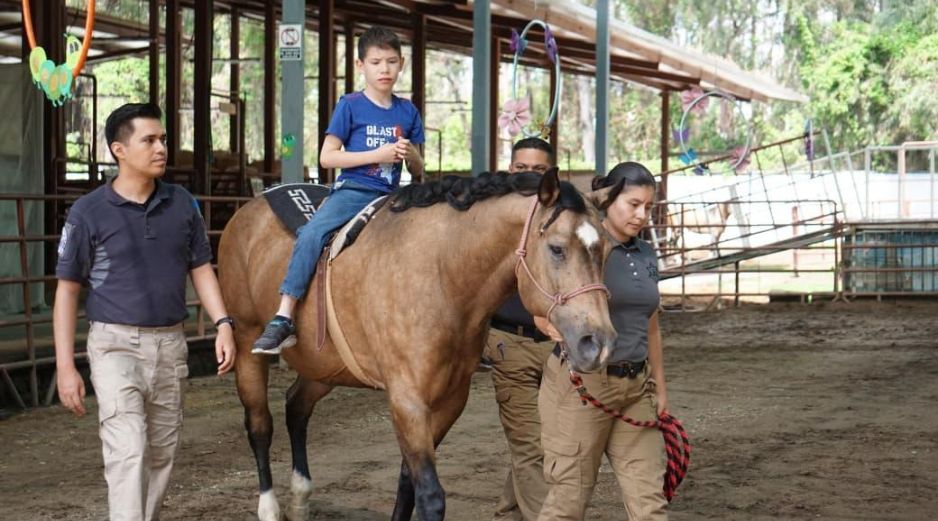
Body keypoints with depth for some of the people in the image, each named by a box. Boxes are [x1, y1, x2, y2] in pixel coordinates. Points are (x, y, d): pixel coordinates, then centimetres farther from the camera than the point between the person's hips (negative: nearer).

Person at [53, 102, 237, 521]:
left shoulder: (182, 204, 5)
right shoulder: (88, 213, -6)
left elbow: (201, 269, 14)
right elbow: (67, 290, -2)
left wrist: (223, 323, 0)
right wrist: (65, 368, -6)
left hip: (170, 344, 4)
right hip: (116, 344, -4)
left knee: (161, 454, 11)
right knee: (128, 451, -14)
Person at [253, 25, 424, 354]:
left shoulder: (408, 112, 12)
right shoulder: (351, 106, 2)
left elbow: (417, 172, 17)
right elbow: (327, 157, -4)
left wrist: (411, 156, -7)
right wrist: (377, 155, -11)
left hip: (390, 197, 4)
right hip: (353, 190, -4)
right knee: (312, 234, -28)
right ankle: (283, 320, -31)